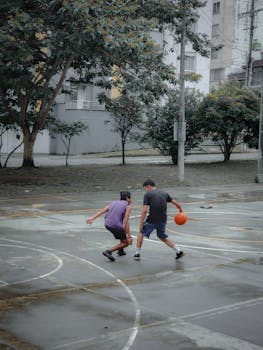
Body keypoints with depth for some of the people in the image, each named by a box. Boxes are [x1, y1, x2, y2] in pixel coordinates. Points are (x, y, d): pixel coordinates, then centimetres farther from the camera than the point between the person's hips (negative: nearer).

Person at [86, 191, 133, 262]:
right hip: (115, 226, -7)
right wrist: (129, 236, -12)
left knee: (124, 229, 32)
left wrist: (92, 218, -2)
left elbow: (102, 211, 5)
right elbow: (126, 222, -12)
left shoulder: (114, 202, 18)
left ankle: (121, 250, 36)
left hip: (107, 224, 7)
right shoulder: (128, 206, -1)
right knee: (126, 243, 9)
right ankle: (108, 251, -7)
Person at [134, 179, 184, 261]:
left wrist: (141, 223, -8)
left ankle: (137, 253, 17)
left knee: (141, 233, 18)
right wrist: (180, 209, 34)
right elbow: (175, 203, 14)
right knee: (163, 237, 25)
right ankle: (178, 251, 16)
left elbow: (144, 210, -12)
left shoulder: (147, 194, -4)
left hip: (152, 220, -5)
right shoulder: (164, 193, 11)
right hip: (163, 220, 5)